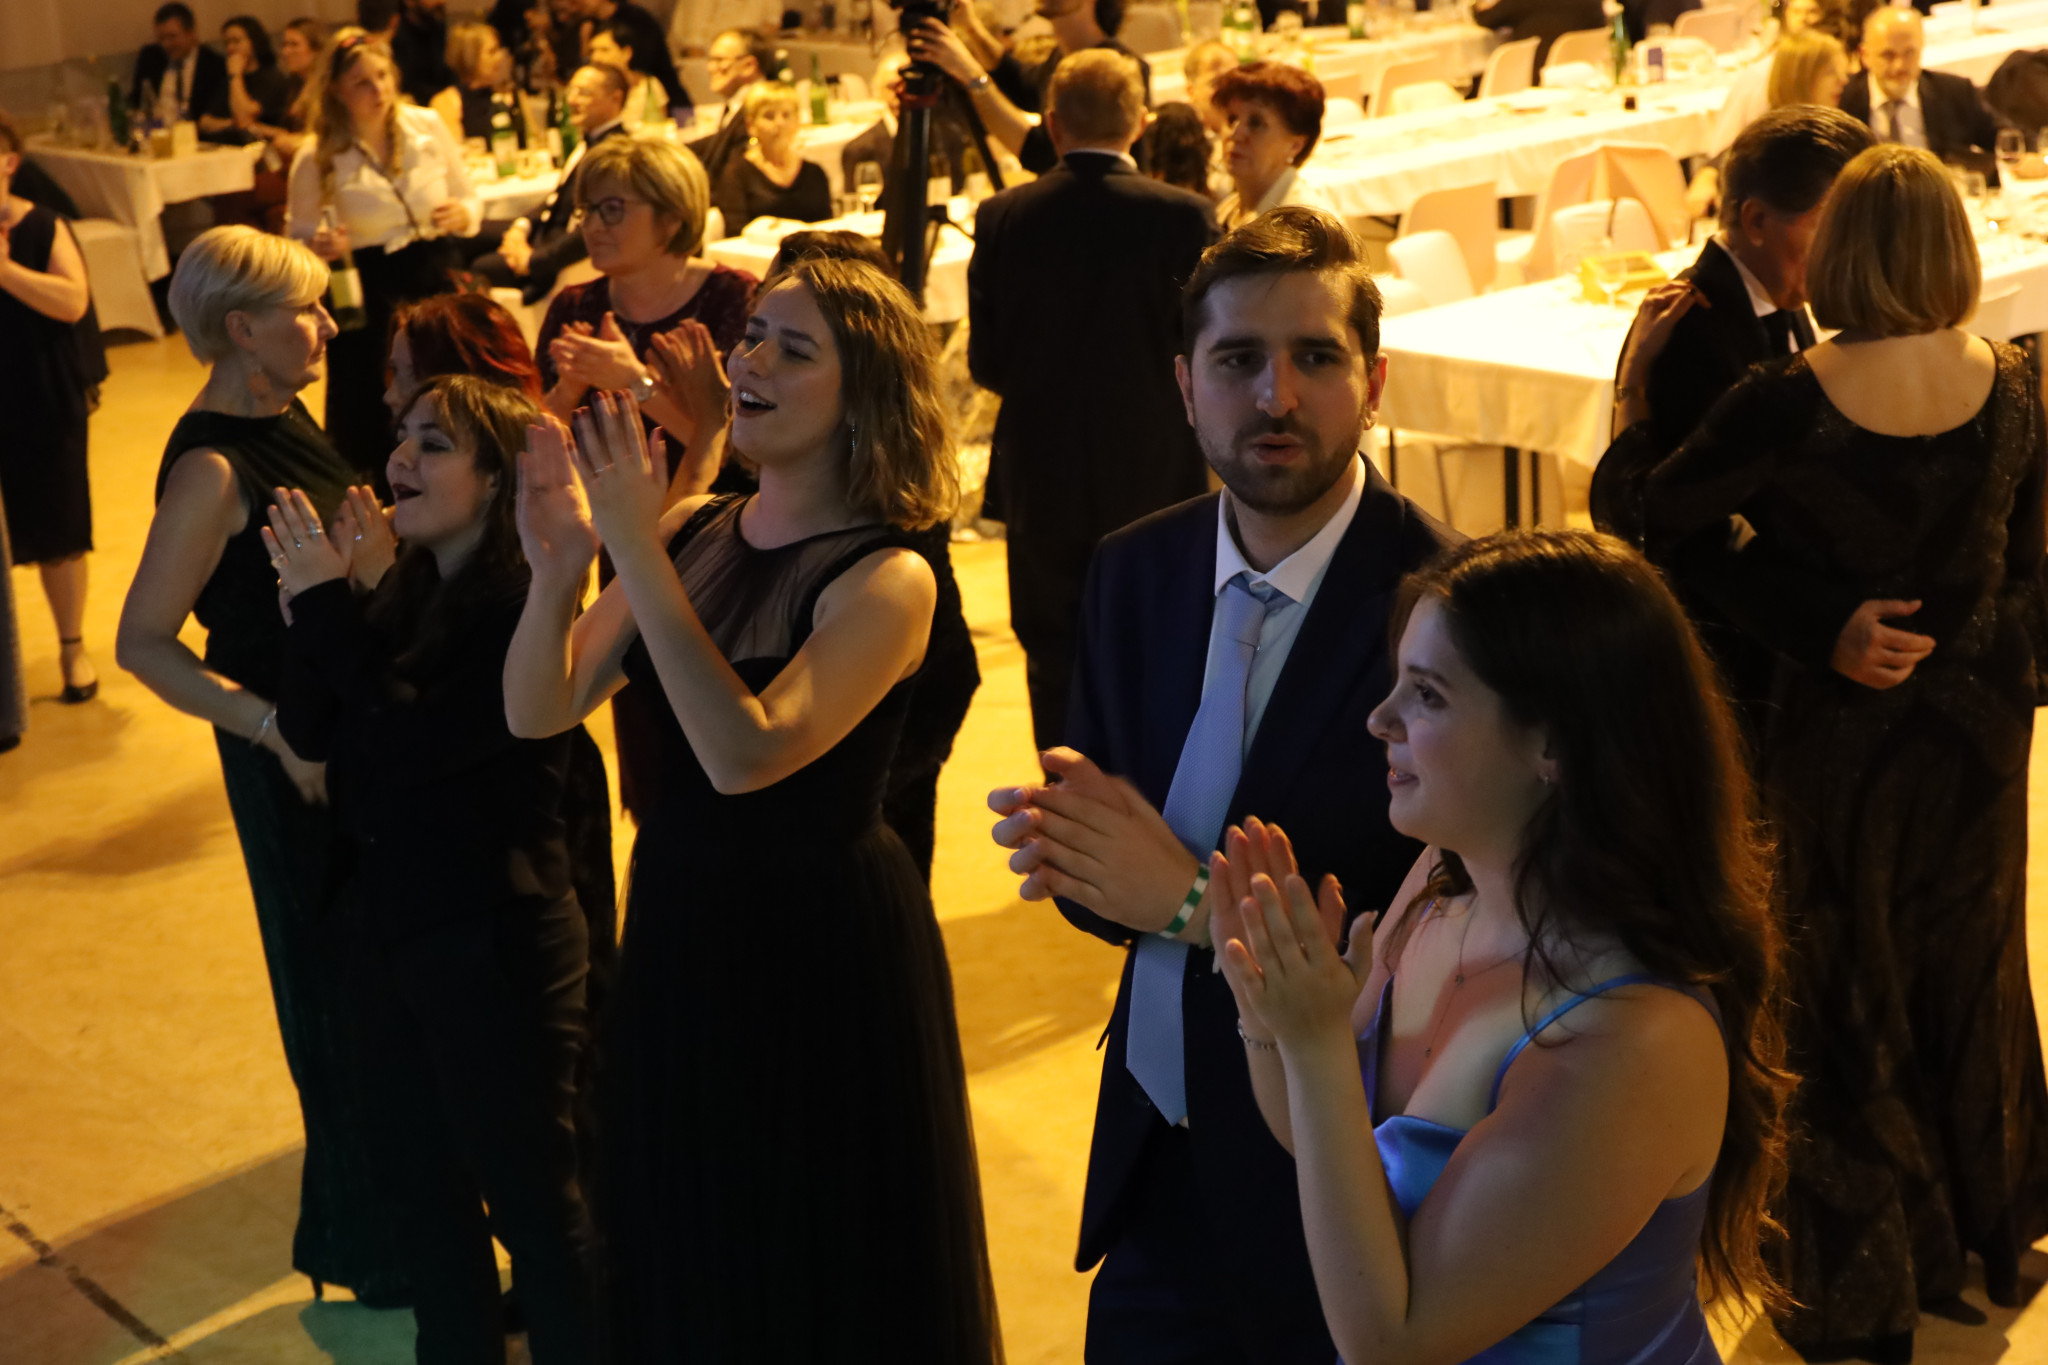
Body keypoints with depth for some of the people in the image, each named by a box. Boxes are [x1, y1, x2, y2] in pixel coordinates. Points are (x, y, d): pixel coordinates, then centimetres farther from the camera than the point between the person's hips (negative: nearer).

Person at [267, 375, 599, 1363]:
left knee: (531, 1196, 7)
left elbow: (411, 742, -26)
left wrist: (327, 603, -21)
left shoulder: (530, 605, -19)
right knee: (420, 1181, 21)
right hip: (389, 927, 8)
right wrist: (318, 605, -14)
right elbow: (312, 733, 1)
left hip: (495, 945, -8)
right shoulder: (399, 588, 4)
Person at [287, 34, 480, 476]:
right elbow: (297, 235, 5)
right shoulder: (317, 157, -5)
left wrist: (463, 214, -12)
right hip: (367, 294, -2)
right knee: (368, 426, -2)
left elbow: (471, 199, 11)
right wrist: (320, 246, -17)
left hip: (436, 275, 2)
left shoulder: (428, 126, 0)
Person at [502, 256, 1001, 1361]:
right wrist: (557, 570, -25)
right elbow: (537, 711, -6)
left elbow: (745, 755, -31)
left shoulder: (886, 581, -19)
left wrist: (634, 549, -32)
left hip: (824, 955, -5)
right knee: (687, 1262, 25)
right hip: (680, 927, 6)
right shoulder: (690, 532, -3)